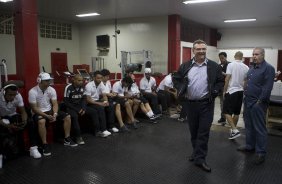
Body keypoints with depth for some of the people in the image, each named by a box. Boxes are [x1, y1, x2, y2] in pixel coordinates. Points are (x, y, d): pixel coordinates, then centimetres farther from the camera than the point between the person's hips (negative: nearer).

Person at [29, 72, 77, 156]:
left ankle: (67, 139, 5)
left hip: (50, 111, 5)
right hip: (38, 113, -5)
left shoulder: (51, 90, -5)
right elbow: (34, 108, -18)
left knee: (67, 117, -8)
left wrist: (55, 114, -24)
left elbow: (55, 104, -4)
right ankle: (45, 145, -24)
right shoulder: (32, 92, -18)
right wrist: (47, 116, -25)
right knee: (41, 121, -39)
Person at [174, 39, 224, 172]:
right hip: (190, 103, 2)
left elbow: (221, 81, 5)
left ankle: (200, 158, 9)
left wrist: (215, 91, -11)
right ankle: (197, 152, 33)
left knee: (203, 131, 1)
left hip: (206, 104, -2)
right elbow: (177, 79, 11)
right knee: (193, 130, 15)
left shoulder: (214, 66, -1)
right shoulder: (185, 66, 2)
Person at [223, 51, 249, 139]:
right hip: (240, 91, 6)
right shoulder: (246, 67, 3)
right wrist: (244, 89, 19)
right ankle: (233, 129, 26)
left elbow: (227, 79, -13)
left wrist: (224, 91, -5)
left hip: (231, 91, -5)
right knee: (236, 112, 14)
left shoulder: (231, 65, -9)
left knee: (227, 112, -3)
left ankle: (234, 130, -13)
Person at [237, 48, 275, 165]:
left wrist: (260, 101, -18)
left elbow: (267, 87, -17)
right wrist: (245, 97, 15)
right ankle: (250, 146, 31)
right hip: (247, 101, 8)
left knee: (260, 128, -1)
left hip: (258, 103, -8)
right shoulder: (252, 68, 15)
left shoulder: (268, 68, -11)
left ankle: (261, 152, 8)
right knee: (249, 126, 17)